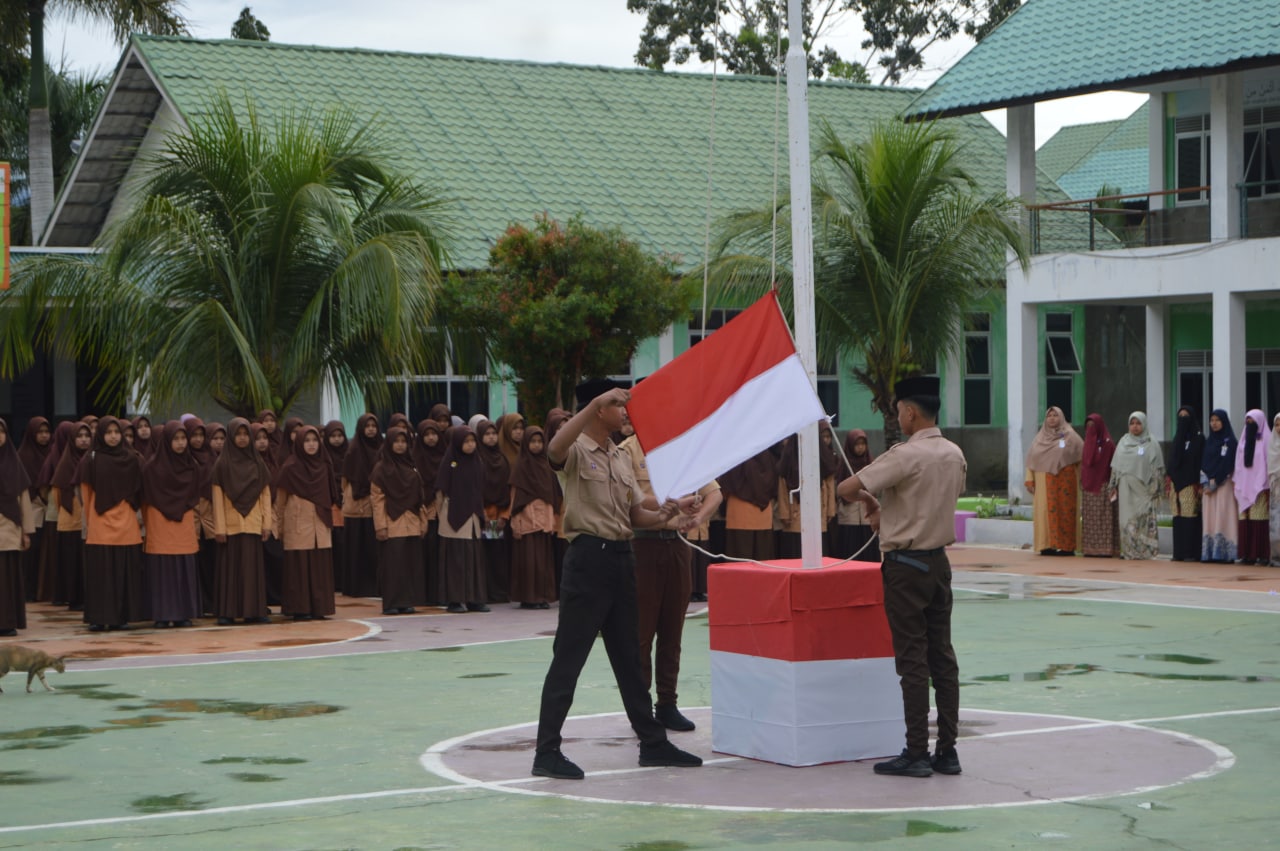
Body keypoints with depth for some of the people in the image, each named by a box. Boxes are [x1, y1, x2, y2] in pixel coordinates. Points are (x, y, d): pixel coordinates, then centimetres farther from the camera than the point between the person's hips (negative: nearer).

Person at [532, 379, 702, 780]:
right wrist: (595, 403, -35)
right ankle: (547, 751, -3)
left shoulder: (623, 458, 16)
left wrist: (660, 516, -4)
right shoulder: (577, 451, -7)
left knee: (628, 657, 14)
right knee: (568, 657, -6)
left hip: (622, 556, 8)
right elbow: (555, 449, -32)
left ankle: (652, 742, 20)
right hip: (589, 555, -8)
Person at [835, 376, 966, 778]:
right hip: (939, 560, 7)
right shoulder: (955, 455, 7)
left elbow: (847, 488, -21)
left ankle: (916, 753, -1)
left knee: (912, 660, -3)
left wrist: (870, 501, 2)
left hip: (906, 564, -7)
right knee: (943, 656, 9)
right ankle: (947, 750, 11)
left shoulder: (906, 456, -17)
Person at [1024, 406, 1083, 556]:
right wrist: (1030, 480, 3)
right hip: (1044, 482, 3)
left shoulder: (1069, 436, 3)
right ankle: (1048, 545, 1)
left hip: (1064, 480, -3)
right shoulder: (1040, 438, 13)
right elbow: (1031, 460, 12)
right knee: (1046, 511, -1)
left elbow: (1083, 455, 0)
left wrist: (1083, 477, -7)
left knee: (1064, 511, -4)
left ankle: (1067, 546, -2)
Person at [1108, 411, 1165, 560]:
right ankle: (1127, 550, 5)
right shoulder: (1123, 442, 13)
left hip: (1142, 488, -4)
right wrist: (1112, 486, 11)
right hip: (1126, 488, 4)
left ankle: (1144, 550, -5)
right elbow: (1115, 466, 15)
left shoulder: (1151, 443, 1)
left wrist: (1155, 487, -9)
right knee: (1126, 519, 2)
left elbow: (1157, 468, -2)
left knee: (1143, 519, -8)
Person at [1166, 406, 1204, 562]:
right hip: (1176, 482, 6)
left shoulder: (1198, 438, -1)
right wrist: (1169, 482, 11)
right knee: (1178, 518, 2)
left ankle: (1191, 553, -8)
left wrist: (1198, 484, -14)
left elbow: (1201, 462, -7)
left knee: (1190, 517, -9)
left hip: (1190, 483, -6)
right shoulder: (1177, 437, 17)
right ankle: (1179, 552, 4)